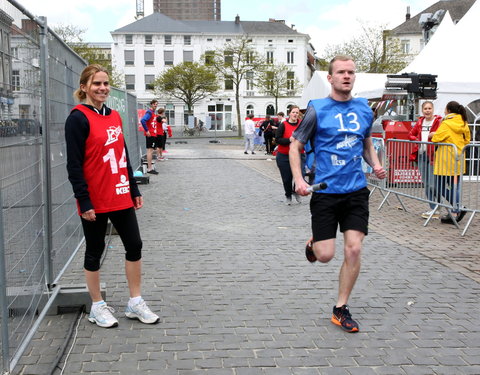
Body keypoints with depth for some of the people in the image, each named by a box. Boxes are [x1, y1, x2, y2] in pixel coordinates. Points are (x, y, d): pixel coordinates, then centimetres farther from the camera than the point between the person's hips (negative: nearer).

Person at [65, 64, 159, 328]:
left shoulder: (114, 116, 9)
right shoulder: (79, 118, -12)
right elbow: (74, 164, -14)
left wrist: (134, 190, 15)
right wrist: (84, 201, -17)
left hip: (121, 197, 7)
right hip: (95, 202, -7)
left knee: (134, 246, 9)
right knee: (95, 252, 7)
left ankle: (135, 304, 23)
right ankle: (97, 307, 23)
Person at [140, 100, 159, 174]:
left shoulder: (153, 113, 17)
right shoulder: (149, 112, -13)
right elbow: (142, 120, -27)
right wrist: (147, 130, -22)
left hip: (153, 134, 10)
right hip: (150, 134, -10)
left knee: (150, 151, 13)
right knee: (150, 150, -9)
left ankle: (149, 167, 19)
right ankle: (149, 169, -8)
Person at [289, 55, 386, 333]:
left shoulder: (364, 109, 7)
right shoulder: (317, 109, -5)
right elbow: (295, 146, 0)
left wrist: (376, 165, 2)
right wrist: (299, 180, -14)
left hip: (356, 190, 3)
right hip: (325, 192, -3)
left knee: (354, 249, -4)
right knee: (325, 255, -4)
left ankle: (341, 309, 13)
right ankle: (313, 245, 35)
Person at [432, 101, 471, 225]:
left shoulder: (446, 124, -14)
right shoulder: (464, 124, 9)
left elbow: (436, 138, -15)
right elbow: (467, 140, 16)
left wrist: (433, 135, 6)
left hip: (447, 161, -7)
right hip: (459, 161, 7)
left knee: (440, 185, 0)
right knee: (455, 187, 12)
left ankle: (457, 208, -11)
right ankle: (455, 212, 14)